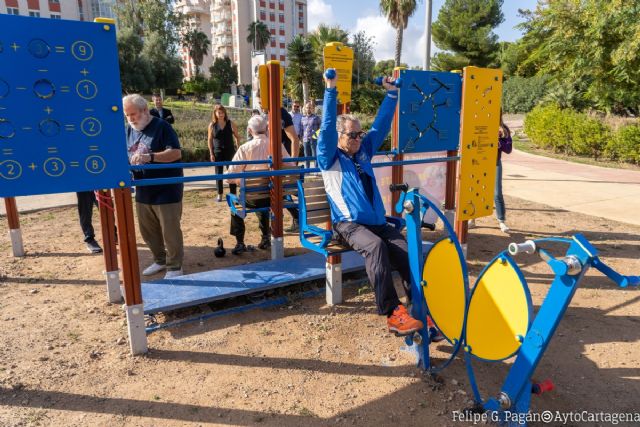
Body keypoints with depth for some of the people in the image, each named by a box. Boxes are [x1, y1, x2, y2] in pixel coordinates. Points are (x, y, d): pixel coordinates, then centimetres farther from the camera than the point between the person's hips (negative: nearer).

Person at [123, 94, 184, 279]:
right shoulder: (129, 130, 8)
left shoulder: (161, 126, -11)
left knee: (170, 231, 1)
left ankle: (175, 266, 16)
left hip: (167, 190, -7)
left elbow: (176, 153, -20)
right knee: (148, 230, 16)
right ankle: (160, 260, 35)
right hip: (143, 191, 7)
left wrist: (150, 157, -32)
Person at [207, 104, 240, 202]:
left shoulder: (230, 124, -2)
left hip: (230, 151, 0)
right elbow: (209, 140, 2)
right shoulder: (212, 125, -1)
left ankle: (233, 194, 8)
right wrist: (211, 153, -3)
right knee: (219, 173, 6)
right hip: (217, 152, 1)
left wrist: (238, 148, -2)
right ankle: (219, 194, 17)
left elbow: (237, 137, 5)